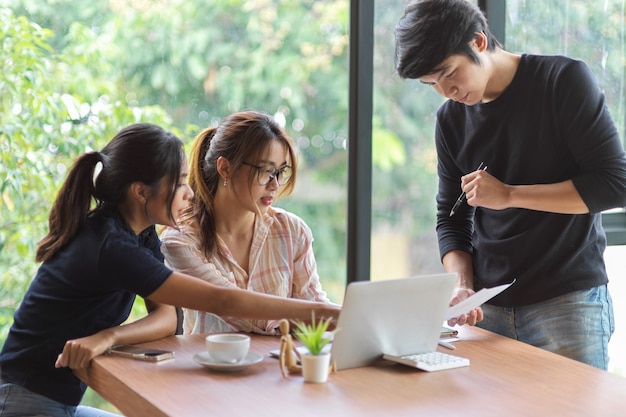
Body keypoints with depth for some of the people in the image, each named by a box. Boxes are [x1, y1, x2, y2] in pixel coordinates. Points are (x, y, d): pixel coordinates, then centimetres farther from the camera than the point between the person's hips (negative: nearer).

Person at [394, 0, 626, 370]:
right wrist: (462, 286, -7)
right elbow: (451, 220, 12)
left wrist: (509, 195, -14)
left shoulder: (564, 80, -6)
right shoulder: (451, 120, 8)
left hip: (568, 301, -4)